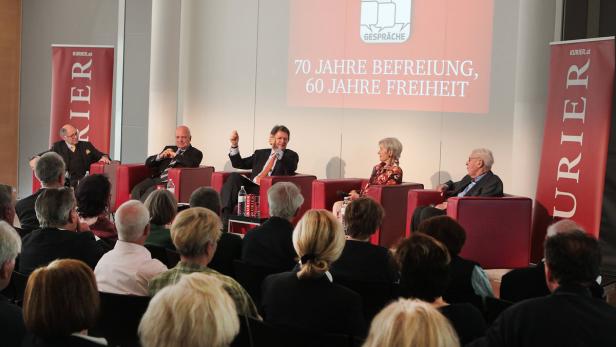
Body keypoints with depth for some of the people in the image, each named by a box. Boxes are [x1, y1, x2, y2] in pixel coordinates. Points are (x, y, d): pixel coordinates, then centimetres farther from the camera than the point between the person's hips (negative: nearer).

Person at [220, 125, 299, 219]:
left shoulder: (291, 155, 14)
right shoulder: (260, 153, 24)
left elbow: (290, 169, -9)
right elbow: (238, 164, 23)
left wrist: (277, 151, -16)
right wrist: (234, 145, 9)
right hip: (253, 186, 4)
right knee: (234, 176, -22)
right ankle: (225, 214, -33)